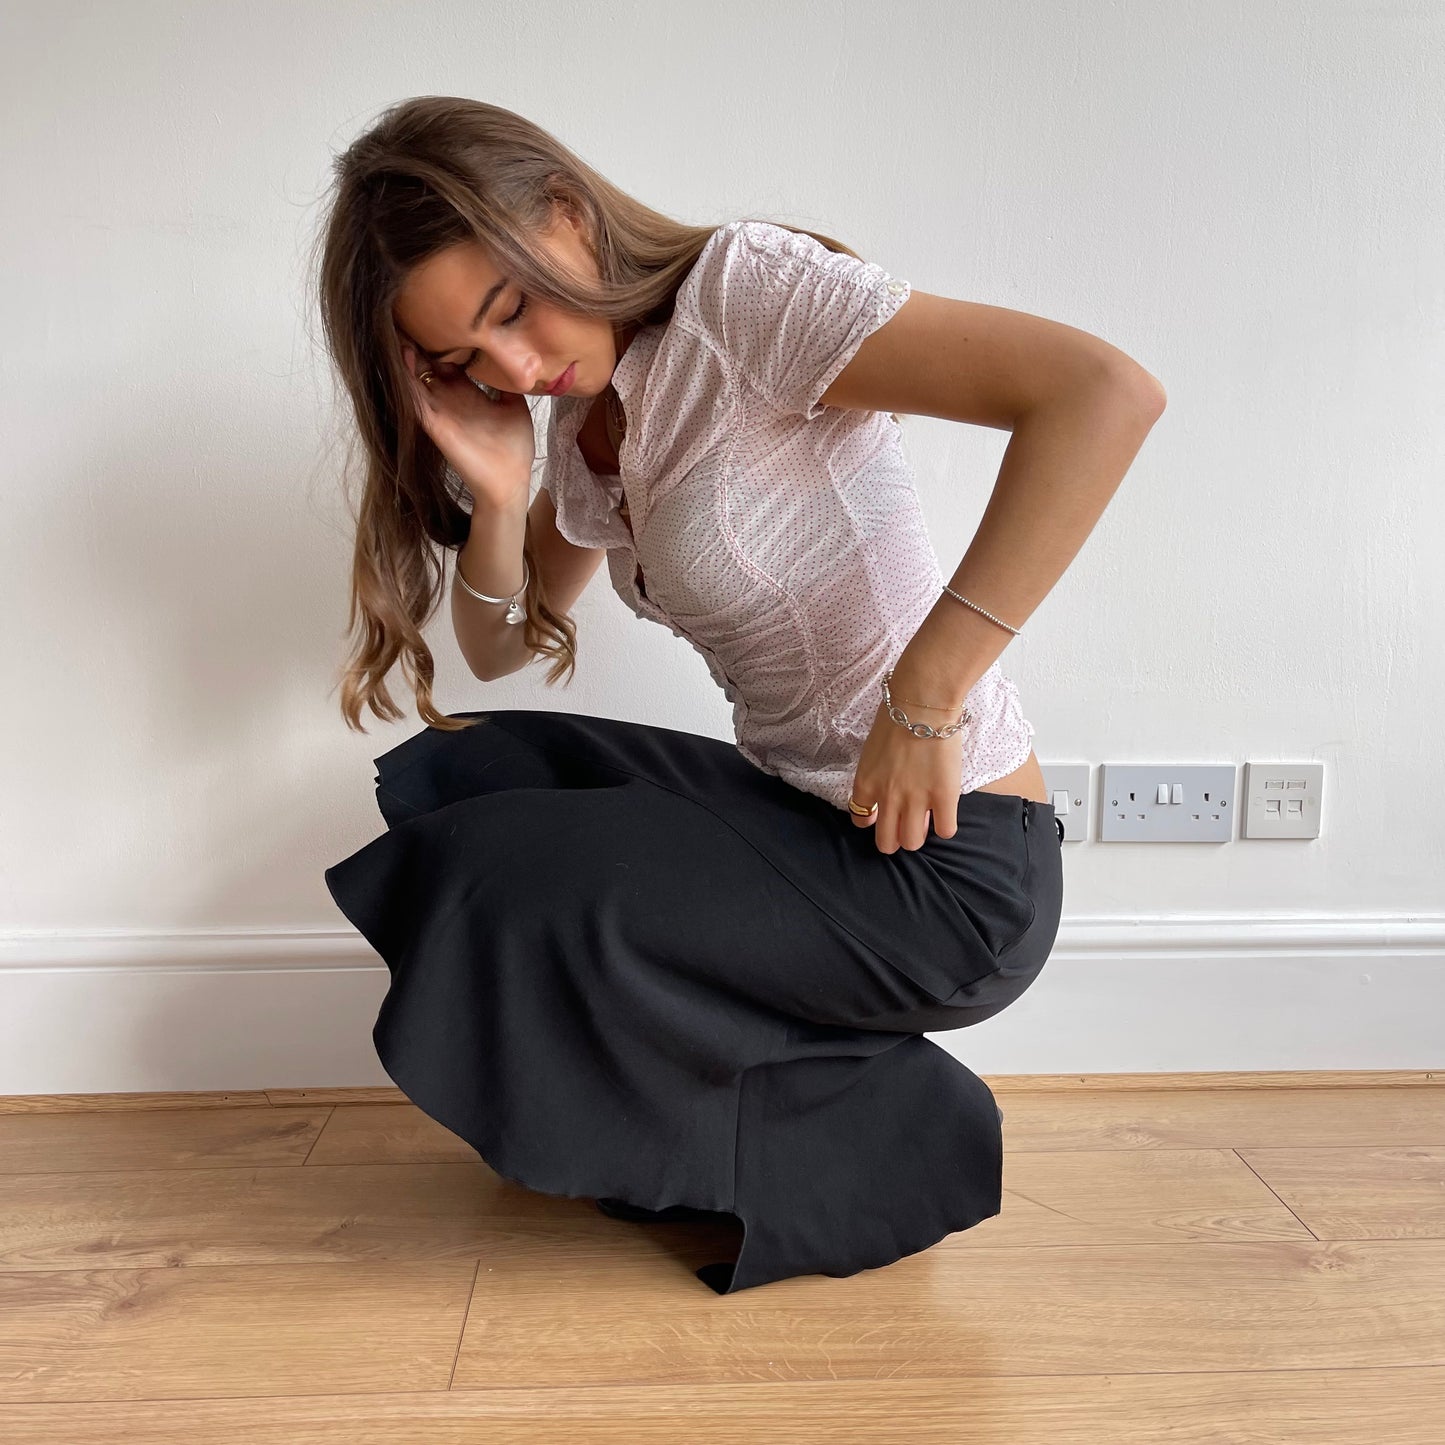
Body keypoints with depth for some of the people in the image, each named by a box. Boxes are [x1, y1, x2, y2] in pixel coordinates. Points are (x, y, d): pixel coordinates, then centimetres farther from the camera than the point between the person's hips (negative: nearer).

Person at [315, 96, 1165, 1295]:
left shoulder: (741, 287, -14)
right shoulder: (591, 425, 11)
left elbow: (1106, 391, -26)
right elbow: (499, 649, 17)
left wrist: (926, 692, -26)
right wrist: (496, 495, -3)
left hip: (947, 856, -9)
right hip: (797, 812, 9)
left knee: (467, 884, -16)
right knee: (441, 777, 10)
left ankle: (881, 1142, 0)